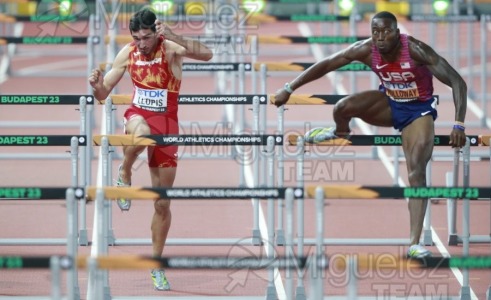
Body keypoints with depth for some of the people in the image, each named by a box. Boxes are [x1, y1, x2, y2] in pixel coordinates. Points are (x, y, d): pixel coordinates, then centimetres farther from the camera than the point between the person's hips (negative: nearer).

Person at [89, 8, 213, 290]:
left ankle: (157, 264, 17)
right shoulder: (128, 53, -4)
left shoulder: (170, 47, -16)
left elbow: (206, 54, -36)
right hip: (138, 115, 1)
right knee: (142, 133, -41)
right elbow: (103, 94, 4)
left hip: (167, 124, -1)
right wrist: (97, 85, -20)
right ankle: (124, 175, -11)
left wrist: (173, 36, -47)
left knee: (163, 203, 3)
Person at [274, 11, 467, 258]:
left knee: (416, 170, -16)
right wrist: (289, 89, -11)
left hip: (418, 111, -3)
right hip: (389, 104, 3)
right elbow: (325, 65, -11)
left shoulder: (416, 51, -32)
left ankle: (414, 243, -16)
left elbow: (457, 82, -31)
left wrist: (459, 125, -39)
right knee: (343, 108, -24)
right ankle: (340, 133, 16)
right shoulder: (366, 50, -22)